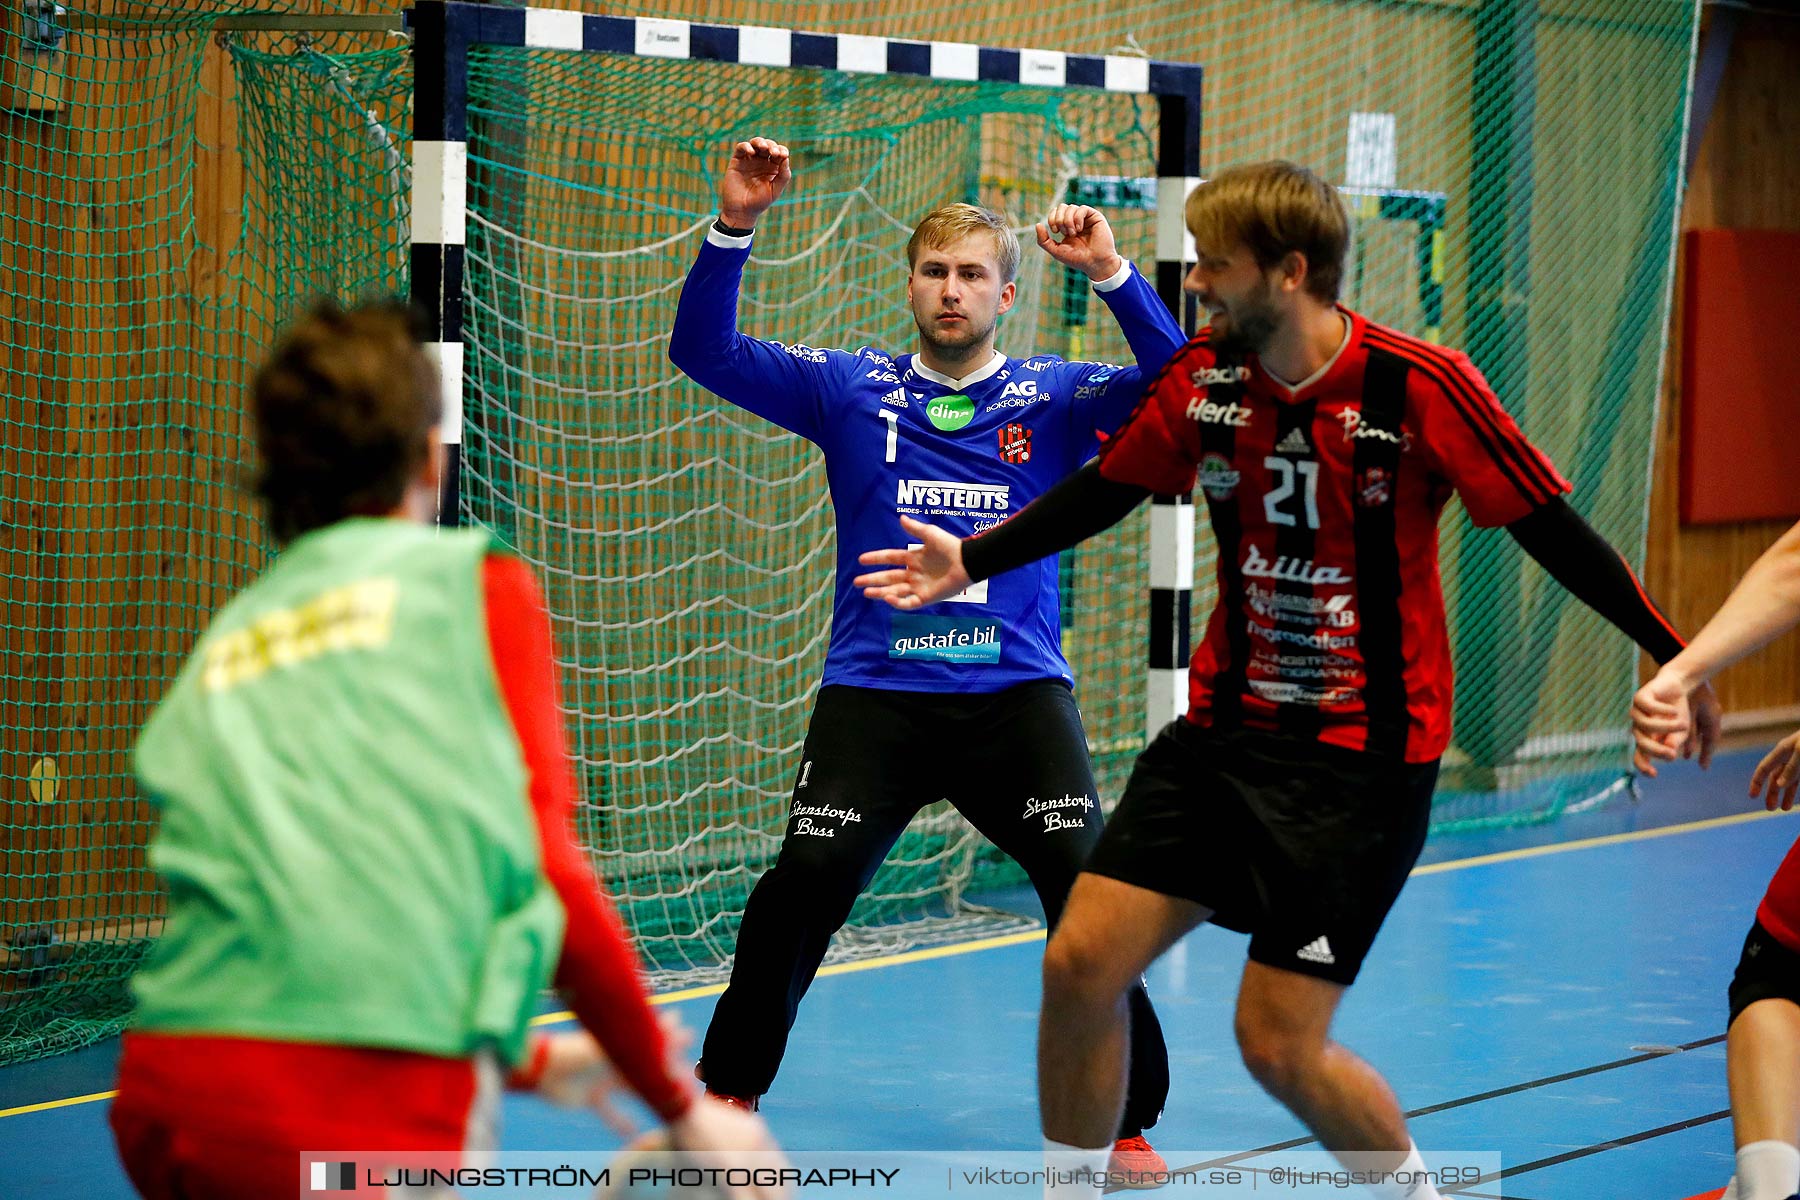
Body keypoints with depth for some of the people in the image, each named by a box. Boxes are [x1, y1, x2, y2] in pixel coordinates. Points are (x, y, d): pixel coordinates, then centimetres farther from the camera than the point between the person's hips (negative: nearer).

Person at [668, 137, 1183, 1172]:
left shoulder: (1054, 398, 7)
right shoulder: (850, 388, 9)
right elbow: (706, 350, 3)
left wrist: (1112, 274, -18)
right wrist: (736, 227, -10)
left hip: (1018, 690, 0)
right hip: (873, 692, 0)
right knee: (802, 886, -13)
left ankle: (1127, 1124, 3)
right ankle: (727, 1093, 7)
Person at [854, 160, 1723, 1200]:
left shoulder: (1421, 388, -16)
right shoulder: (1205, 380, -1)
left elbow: (1552, 529, -11)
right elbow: (1104, 491, 15)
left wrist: (1675, 655, -11)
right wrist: (972, 561, 11)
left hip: (1364, 756, -5)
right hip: (1225, 730, 5)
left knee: (1280, 1044, -7)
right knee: (1081, 963, -4)